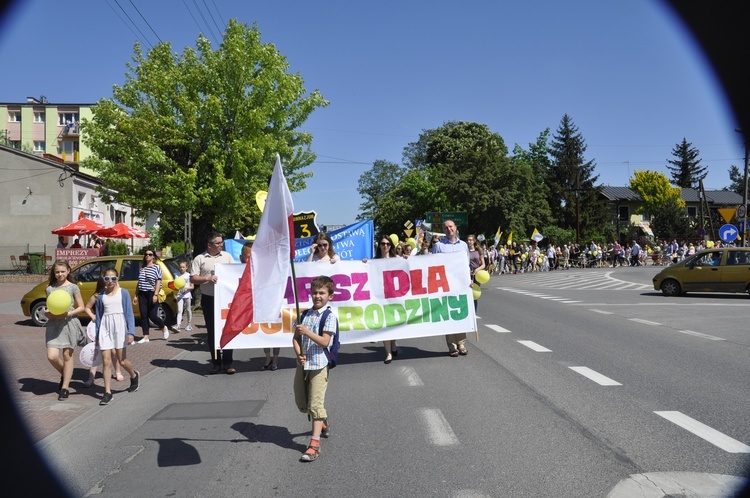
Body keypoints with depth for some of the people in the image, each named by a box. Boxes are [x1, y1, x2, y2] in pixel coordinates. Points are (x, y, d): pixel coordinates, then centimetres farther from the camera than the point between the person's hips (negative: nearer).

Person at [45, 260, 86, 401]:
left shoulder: (73, 287, -2)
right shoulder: (50, 288, 8)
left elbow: (81, 307, 0)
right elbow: (48, 308, 17)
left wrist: (68, 314, -16)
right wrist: (47, 314, -6)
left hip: (69, 323, -3)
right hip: (54, 324, 3)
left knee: (67, 355, 4)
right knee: (52, 356, -8)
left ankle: (65, 387, 14)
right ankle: (65, 374, 22)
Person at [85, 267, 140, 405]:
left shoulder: (123, 293, -1)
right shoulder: (100, 296, 7)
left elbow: (129, 314, -3)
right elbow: (98, 316, 12)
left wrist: (131, 332, -11)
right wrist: (97, 336, 11)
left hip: (119, 326, -3)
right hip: (105, 327, 3)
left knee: (122, 360, 2)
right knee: (106, 361, 0)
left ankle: (134, 376, 33)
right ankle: (107, 393, 7)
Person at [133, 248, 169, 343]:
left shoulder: (157, 267, -1)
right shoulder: (142, 268, 14)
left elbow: (158, 282, -8)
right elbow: (139, 283, 17)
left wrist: (155, 295, -17)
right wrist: (136, 295, 13)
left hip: (151, 294, -5)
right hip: (142, 294, 5)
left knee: (152, 316, -6)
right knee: (143, 315, 2)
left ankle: (164, 328, 20)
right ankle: (145, 337, 6)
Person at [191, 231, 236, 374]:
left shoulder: (227, 256, 9)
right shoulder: (200, 259, 2)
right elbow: (193, 278, -2)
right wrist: (207, 278, -16)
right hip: (209, 299, -1)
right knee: (212, 332, 6)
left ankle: (228, 363, 6)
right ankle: (216, 363, 16)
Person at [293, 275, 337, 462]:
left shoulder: (329, 317, -9)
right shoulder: (304, 315, 8)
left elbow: (324, 342, -17)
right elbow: (295, 337, 7)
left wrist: (307, 332, -27)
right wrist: (298, 354, -10)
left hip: (319, 366, -6)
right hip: (302, 365, 7)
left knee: (316, 404, -8)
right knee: (302, 404, 17)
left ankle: (314, 445, -3)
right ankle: (323, 423, 43)